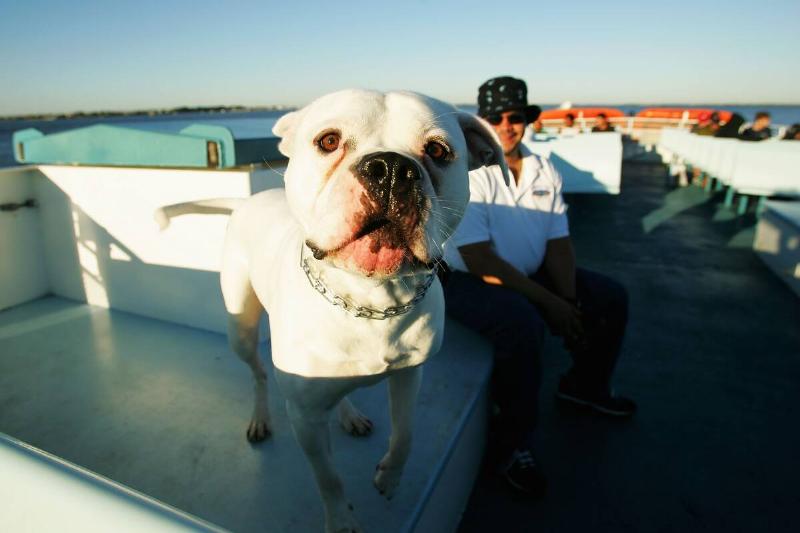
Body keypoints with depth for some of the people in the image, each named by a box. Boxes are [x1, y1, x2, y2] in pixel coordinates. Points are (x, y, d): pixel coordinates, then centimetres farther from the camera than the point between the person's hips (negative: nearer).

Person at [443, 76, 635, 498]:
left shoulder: (544, 171, 3)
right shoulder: (467, 174, -18)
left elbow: (559, 242, 3)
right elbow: (480, 260, -25)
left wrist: (569, 299, -14)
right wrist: (548, 302, -24)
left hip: (530, 274, 8)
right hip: (468, 281, -7)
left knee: (611, 299, 9)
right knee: (523, 324, -36)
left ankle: (585, 385, 32)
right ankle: (512, 443, -13)